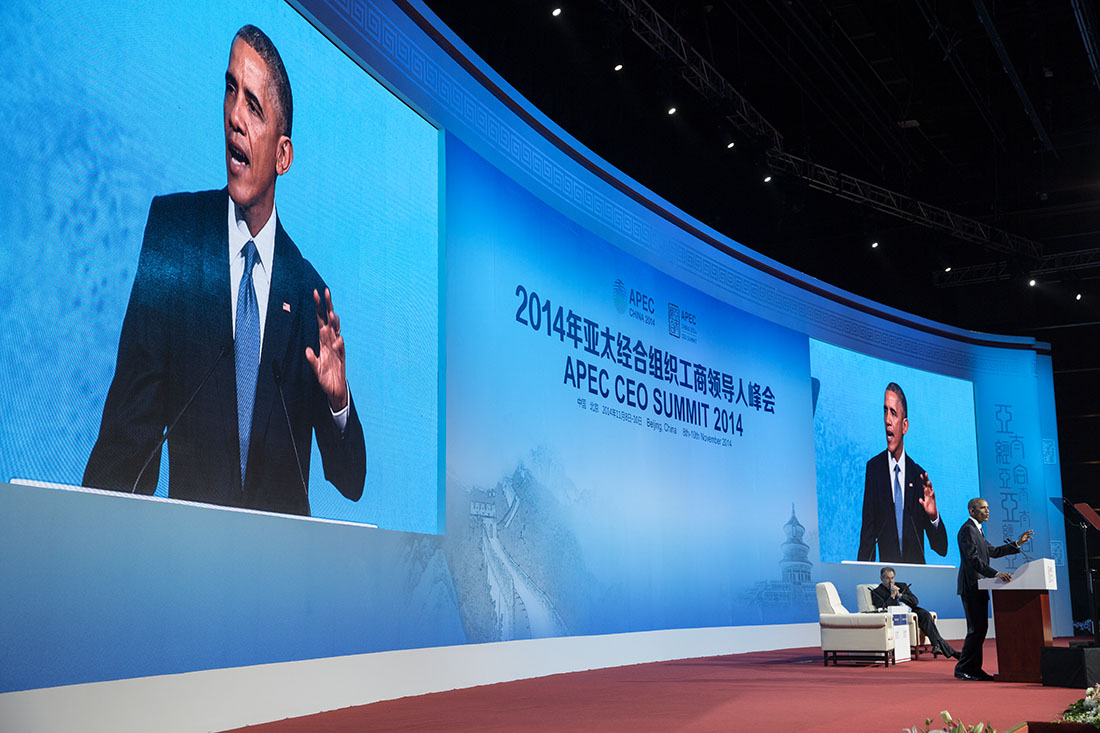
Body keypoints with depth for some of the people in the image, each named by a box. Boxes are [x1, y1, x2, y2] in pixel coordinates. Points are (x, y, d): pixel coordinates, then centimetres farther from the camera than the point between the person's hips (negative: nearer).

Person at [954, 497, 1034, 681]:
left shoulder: (977, 530, 21)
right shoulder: (967, 530, -12)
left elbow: (993, 551, 23)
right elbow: (973, 559, -22)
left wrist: (1018, 543, 19)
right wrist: (996, 574, -30)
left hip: (978, 587, 10)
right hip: (971, 586, -10)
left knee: (980, 628, 10)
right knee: (976, 629, -10)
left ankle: (974, 669, 13)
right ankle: (962, 669, -5)